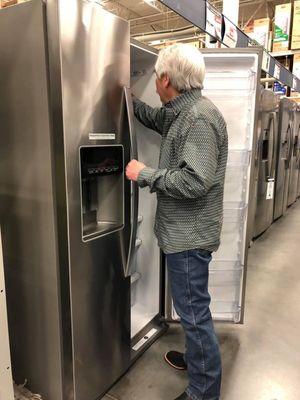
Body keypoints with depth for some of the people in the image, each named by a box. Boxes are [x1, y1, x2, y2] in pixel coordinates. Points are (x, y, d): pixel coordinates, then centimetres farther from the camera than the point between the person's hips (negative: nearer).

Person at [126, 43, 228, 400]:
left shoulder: (200, 118, -19)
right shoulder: (181, 113, 12)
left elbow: (195, 181, -28)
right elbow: (156, 118, 34)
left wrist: (145, 174, -18)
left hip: (190, 235, -10)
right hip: (184, 232, 10)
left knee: (194, 311, 4)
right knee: (191, 307, 24)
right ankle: (195, 358, 46)